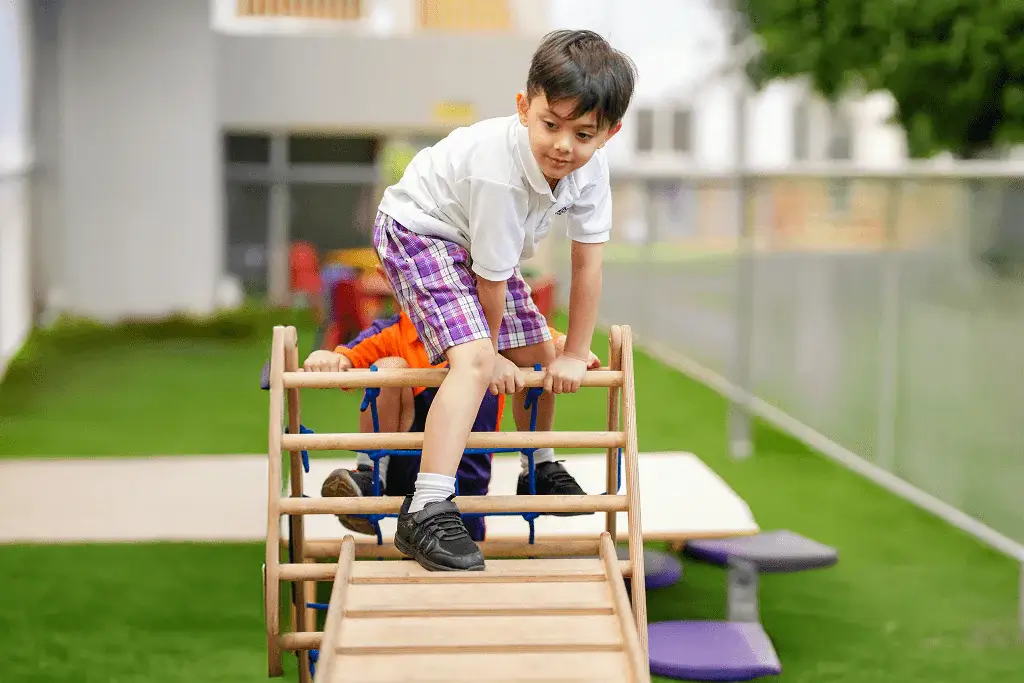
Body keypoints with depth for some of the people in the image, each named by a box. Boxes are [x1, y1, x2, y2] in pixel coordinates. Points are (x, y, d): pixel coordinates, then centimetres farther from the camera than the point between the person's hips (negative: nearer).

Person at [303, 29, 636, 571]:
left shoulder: (591, 167, -18)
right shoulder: (499, 171, -38)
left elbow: (588, 263, -11)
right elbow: (492, 277, -25)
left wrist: (574, 355, -7)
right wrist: (492, 353, -11)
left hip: (476, 240, 8)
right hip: (417, 230, -8)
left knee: (537, 351, 17)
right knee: (475, 358, -28)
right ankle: (425, 514, -34)